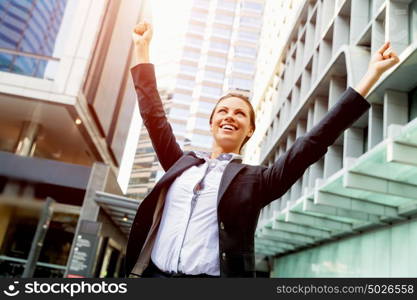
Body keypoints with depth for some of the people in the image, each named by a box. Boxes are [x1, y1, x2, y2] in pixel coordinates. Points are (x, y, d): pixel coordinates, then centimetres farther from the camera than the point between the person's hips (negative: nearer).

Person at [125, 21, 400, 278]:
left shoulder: (257, 180, 4)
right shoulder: (181, 163, 14)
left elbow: (314, 142, 0)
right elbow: (154, 114, 19)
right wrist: (142, 47, 24)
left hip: (213, 277, -3)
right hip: (152, 273, 3)